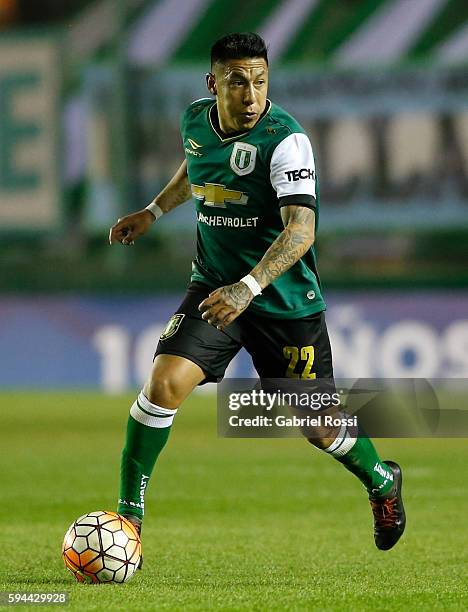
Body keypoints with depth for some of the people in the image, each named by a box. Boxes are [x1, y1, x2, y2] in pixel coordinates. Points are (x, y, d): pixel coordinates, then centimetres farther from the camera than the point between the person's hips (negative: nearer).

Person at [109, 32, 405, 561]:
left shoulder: (286, 140, -22)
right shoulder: (195, 121, -3)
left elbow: (301, 230, -31)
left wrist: (249, 287, -42)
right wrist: (154, 210, 19)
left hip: (286, 300, -4)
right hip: (214, 286, 4)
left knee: (316, 426, 7)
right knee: (165, 382, -20)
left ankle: (382, 481, 40)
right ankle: (128, 515, -10)